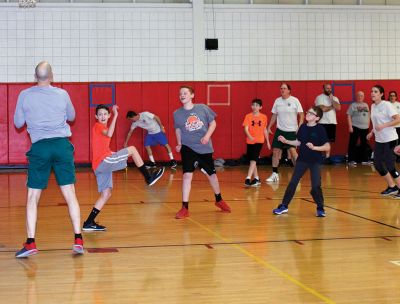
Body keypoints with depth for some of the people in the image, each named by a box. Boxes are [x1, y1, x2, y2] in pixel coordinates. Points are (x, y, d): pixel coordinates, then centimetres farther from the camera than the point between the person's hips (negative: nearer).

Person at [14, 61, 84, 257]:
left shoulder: (25, 95, 1)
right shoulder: (62, 94, 3)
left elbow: (18, 123, 11)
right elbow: (71, 117, 20)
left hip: (39, 147, -1)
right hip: (62, 145, 1)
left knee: (32, 197, 5)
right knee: (70, 194, 5)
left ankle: (30, 243, 0)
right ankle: (78, 239, 3)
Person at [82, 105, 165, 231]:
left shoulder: (101, 127, 23)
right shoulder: (98, 126, -7)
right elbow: (109, 134, -30)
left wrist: (114, 154, 17)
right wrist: (115, 115, -29)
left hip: (101, 165, 10)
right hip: (103, 162, -10)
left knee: (106, 194, 11)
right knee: (131, 149, -8)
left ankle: (89, 223, 10)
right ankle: (148, 177, -1)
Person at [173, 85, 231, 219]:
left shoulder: (203, 108, -5)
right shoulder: (177, 113, -3)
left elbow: (213, 123, 2)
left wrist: (207, 136, -13)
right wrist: (179, 144, 0)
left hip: (205, 148, 1)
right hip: (188, 148, -1)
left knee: (211, 174, 14)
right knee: (187, 175, -15)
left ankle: (219, 200, 38)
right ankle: (185, 208, -10)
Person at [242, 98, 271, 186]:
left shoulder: (264, 117, 2)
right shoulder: (248, 116, -1)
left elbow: (265, 130, 13)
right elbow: (246, 128, -10)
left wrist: (268, 141, 16)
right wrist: (249, 136, -29)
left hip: (259, 141, -2)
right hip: (250, 141, 2)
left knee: (253, 160, -13)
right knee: (252, 161, 8)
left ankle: (248, 178, -17)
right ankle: (256, 179, 20)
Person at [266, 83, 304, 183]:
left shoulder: (295, 101, -7)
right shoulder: (277, 101, 5)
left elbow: (301, 115, -6)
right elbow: (274, 115, 13)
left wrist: (299, 128, -15)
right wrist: (269, 127, 7)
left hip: (291, 131, -4)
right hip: (280, 130, 4)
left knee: (292, 151, -12)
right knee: (275, 151, 1)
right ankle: (274, 174, 9)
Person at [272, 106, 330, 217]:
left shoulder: (320, 129, -13)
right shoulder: (303, 127, 2)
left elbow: (327, 147, -15)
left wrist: (314, 147, -27)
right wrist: (286, 141, 4)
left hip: (315, 161, -4)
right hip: (302, 159, 4)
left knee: (316, 186, -5)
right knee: (293, 183, 5)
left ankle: (320, 208, 14)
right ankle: (284, 206, 14)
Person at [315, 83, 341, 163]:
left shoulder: (335, 98, 11)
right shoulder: (319, 98, -5)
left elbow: (338, 108, -4)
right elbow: (323, 109, -18)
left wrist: (332, 100, -9)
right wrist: (332, 106, -3)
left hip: (332, 123, 5)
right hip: (323, 123, -5)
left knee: (329, 141, 8)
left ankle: (327, 157, 13)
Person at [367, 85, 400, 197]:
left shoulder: (387, 105, -14)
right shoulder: (373, 106, 8)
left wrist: (383, 126, -27)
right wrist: (372, 132, 10)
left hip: (390, 139, -8)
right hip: (379, 140, 8)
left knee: (390, 166, -7)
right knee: (377, 164, 7)